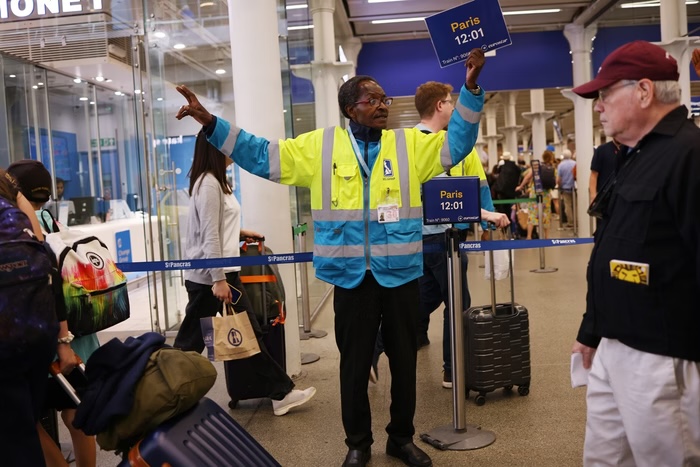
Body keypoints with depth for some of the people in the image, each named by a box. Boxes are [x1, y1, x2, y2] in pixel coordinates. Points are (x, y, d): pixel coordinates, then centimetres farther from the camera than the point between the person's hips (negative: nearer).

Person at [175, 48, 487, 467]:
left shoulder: (410, 144, 4)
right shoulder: (320, 146, 1)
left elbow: (456, 145, -1)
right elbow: (261, 156, 3)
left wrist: (471, 89, -11)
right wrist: (211, 123, -2)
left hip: (401, 274, 1)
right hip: (352, 276, -1)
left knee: (404, 359, 14)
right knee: (355, 363, 12)